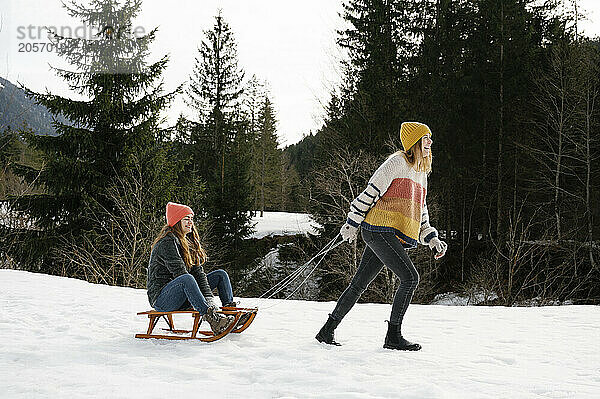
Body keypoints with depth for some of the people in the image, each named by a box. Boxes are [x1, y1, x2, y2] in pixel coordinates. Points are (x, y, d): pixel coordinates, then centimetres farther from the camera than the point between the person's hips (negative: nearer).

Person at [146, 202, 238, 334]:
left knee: (221, 275, 6)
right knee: (187, 279, -39)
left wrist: (209, 297, -10)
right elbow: (180, 273, -22)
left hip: (182, 297, 9)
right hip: (160, 297, -9)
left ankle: (230, 311, -13)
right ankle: (212, 319, -51)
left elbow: (198, 271, 7)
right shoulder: (167, 242, -14)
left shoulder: (189, 242, 15)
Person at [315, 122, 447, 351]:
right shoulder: (398, 162, -4)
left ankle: (327, 331, 15)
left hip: (395, 237, 9)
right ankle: (393, 336, -9)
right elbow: (371, 191, -8)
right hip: (380, 229, -9)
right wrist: (352, 223, -10)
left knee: (359, 284, 9)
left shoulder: (421, 174, 24)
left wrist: (432, 240, 16)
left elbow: (420, 215, 28)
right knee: (410, 278, -15)